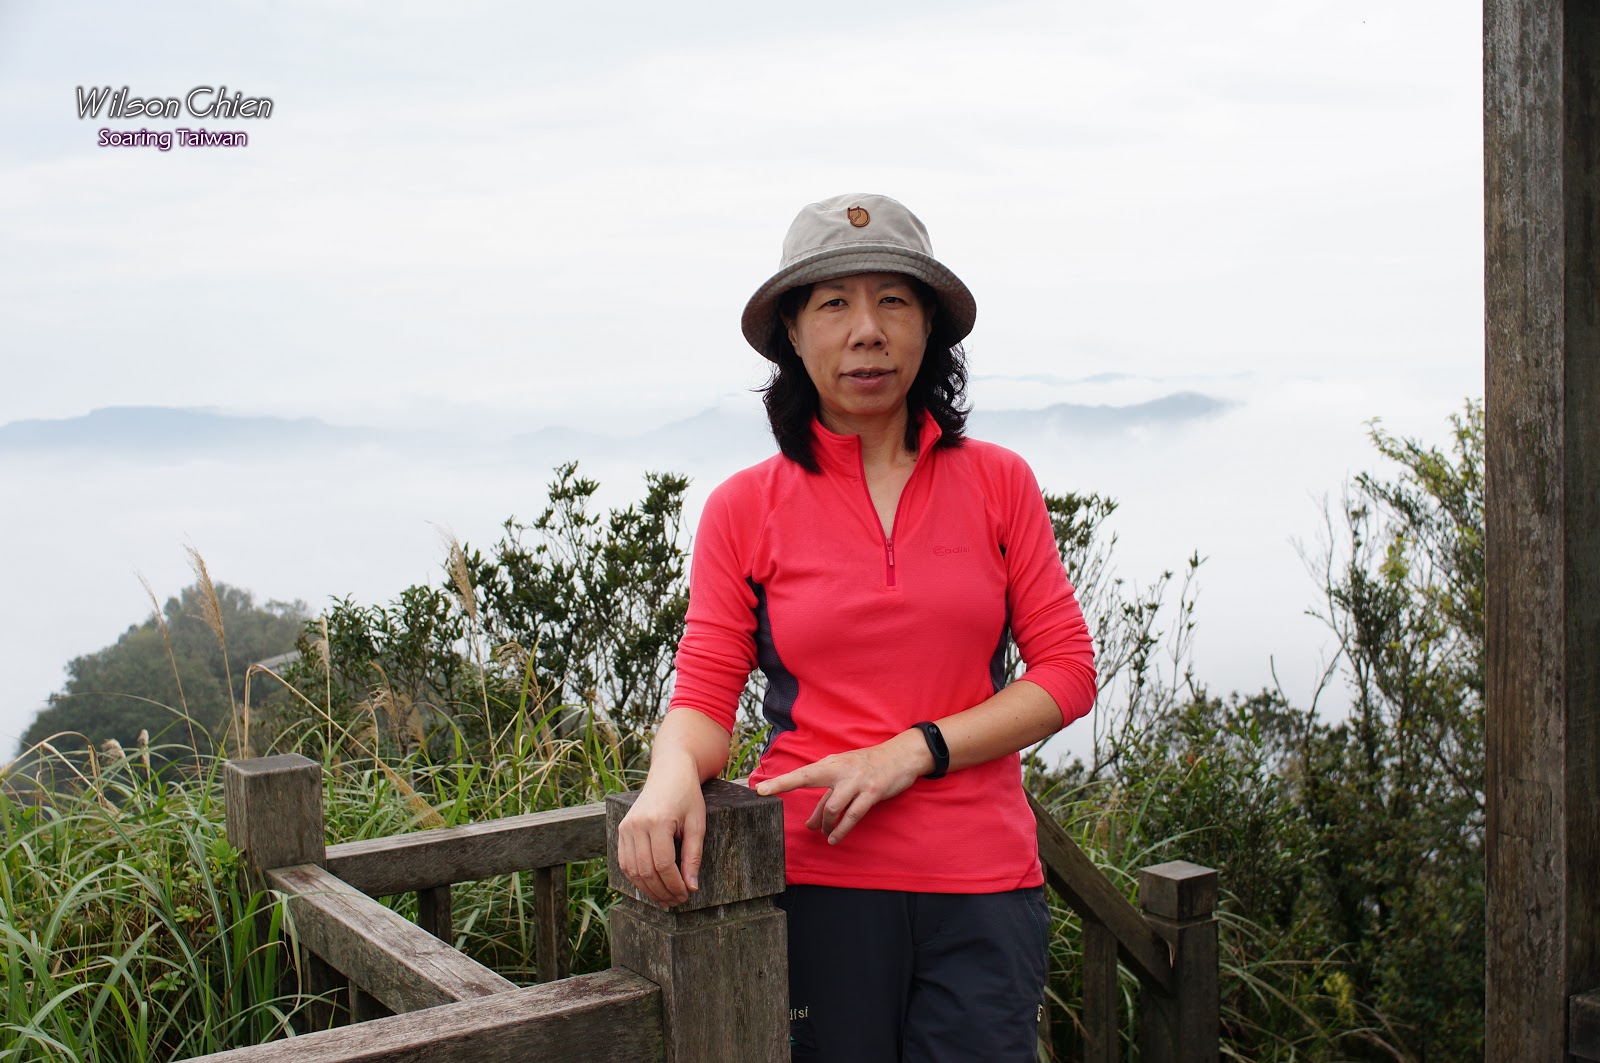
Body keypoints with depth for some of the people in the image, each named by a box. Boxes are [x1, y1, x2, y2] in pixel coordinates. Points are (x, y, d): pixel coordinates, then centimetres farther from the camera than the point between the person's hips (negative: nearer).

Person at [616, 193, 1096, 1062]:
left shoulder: (997, 483, 4)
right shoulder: (745, 508, 2)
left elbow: (1066, 670, 2)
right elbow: (704, 696, 0)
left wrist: (911, 751, -10)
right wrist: (673, 775, -23)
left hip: (981, 889, 1)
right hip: (812, 880, -1)